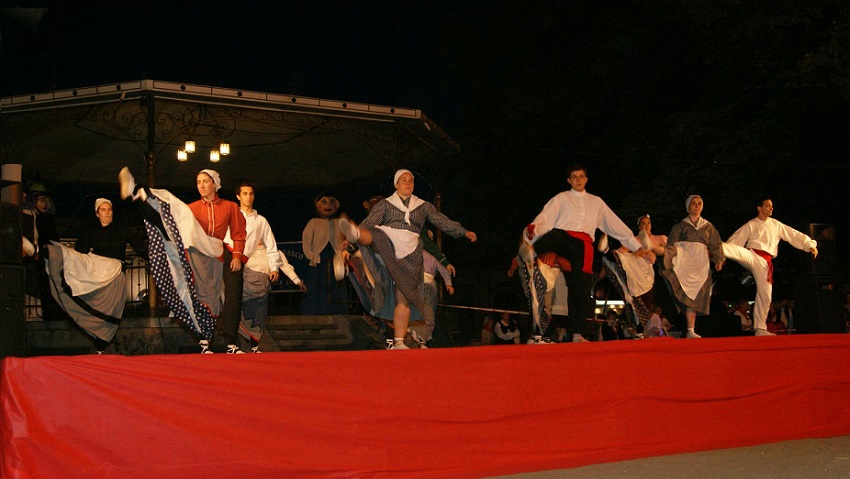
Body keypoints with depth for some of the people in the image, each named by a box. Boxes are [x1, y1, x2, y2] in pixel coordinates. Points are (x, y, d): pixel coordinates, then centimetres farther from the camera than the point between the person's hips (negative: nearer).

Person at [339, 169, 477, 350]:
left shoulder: (422, 206, 20)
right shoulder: (385, 204, 14)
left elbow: (442, 221, 18)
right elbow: (368, 223, 4)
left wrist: (464, 232, 10)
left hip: (411, 253, 1)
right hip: (388, 242, -1)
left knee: (404, 298, -6)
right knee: (374, 236, -36)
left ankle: (398, 342, -7)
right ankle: (353, 234, -72)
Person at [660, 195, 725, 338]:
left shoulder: (708, 227, 18)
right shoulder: (680, 226, 10)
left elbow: (716, 244, 17)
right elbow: (671, 245, 4)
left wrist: (719, 260, 4)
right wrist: (669, 263, -8)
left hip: (701, 265, 2)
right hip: (684, 263, -2)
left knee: (695, 298, -3)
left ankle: (690, 331, -2)